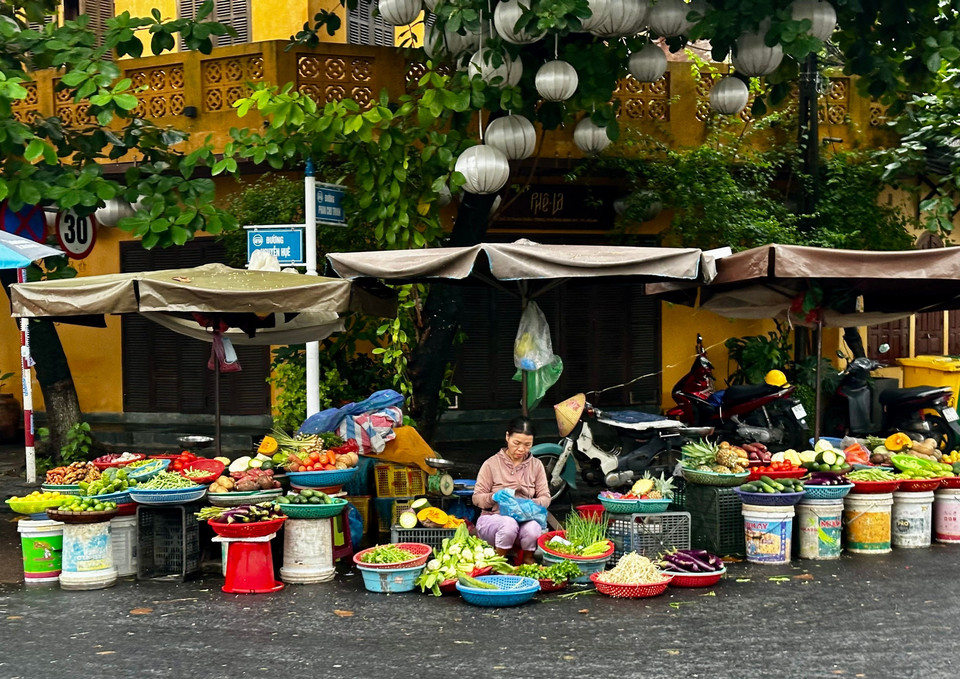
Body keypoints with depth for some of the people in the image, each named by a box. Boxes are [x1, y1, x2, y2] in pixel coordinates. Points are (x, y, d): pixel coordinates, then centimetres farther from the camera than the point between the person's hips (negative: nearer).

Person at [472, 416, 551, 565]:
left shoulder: (536, 465, 7)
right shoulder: (492, 464, -2)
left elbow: (545, 498, 6)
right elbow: (477, 498, -2)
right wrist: (495, 497, -23)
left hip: (526, 519, 2)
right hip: (492, 518, -2)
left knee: (532, 529, -34)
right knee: (509, 523, -38)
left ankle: (528, 561, -3)